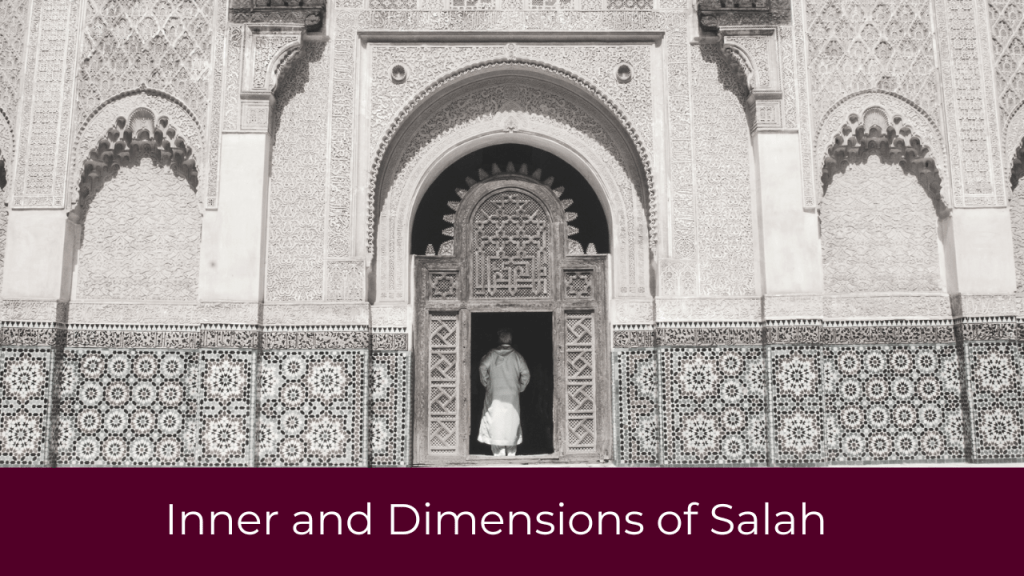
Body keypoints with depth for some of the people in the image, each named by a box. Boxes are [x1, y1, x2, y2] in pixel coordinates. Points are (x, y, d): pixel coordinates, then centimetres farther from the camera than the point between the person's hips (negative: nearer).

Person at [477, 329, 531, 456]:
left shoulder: (492, 354, 2)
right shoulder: (516, 356, 3)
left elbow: (483, 367, -10)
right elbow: (525, 373, -4)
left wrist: (486, 384, 2)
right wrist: (520, 388, 8)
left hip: (494, 396, -1)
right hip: (512, 397, 1)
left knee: (496, 426, 1)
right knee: (511, 425, 10)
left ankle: (499, 454, -6)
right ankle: (511, 454, 12)